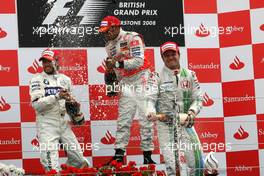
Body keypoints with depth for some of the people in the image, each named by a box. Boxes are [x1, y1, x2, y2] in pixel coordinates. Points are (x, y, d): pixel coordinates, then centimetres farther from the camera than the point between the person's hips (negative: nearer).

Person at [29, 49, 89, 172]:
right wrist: (57, 96, -23)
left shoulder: (65, 79, 14)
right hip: (46, 124, -5)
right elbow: (36, 104, -14)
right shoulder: (37, 80, -1)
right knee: (52, 167, -17)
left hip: (64, 123, 5)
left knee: (79, 160, 5)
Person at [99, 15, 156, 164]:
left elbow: (139, 61, -22)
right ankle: (119, 154, 0)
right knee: (123, 118, 1)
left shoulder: (133, 38, -11)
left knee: (145, 117, -7)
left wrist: (118, 63, -28)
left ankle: (147, 155, -4)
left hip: (141, 79, -6)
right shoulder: (110, 46, 12)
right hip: (125, 83, 6)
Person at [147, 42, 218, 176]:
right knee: (171, 164, -9)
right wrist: (151, 114, -20)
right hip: (164, 123, -2)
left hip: (185, 123, 2)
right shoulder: (157, 77, 3)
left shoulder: (190, 75, 10)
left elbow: (198, 98, 6)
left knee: (195, 161, -5)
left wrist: (191, 112, -13)